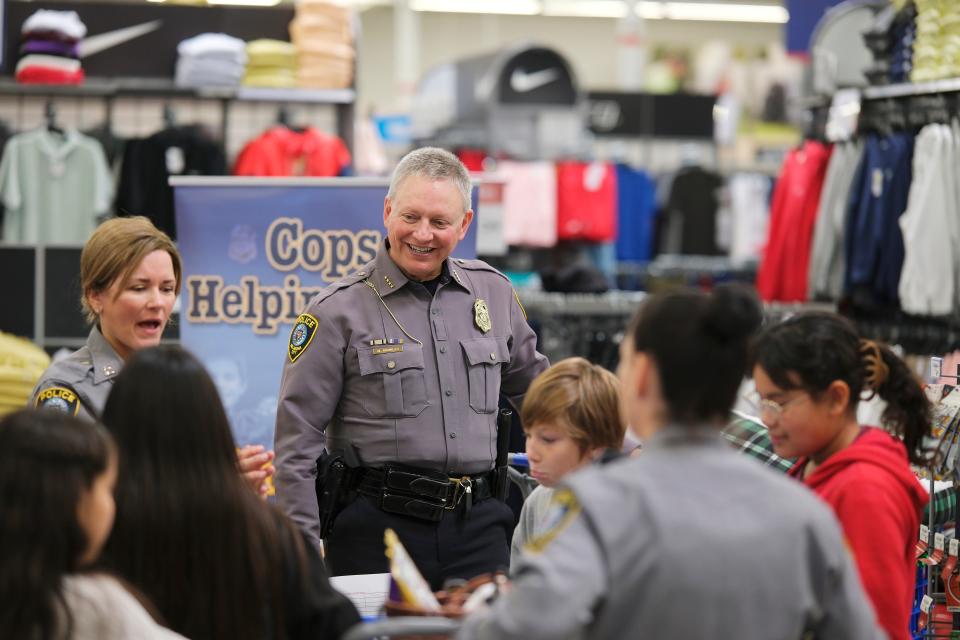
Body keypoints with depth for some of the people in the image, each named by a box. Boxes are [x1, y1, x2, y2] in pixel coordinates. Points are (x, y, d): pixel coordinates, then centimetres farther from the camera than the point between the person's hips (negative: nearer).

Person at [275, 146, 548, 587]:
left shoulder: (493, 292, 11)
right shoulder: (339, 311, -2)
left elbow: (531, 385, 27)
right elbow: (297, 438, -3)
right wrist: (304, 545, -8)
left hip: (477, 523, 4)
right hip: (377, 531, -3)